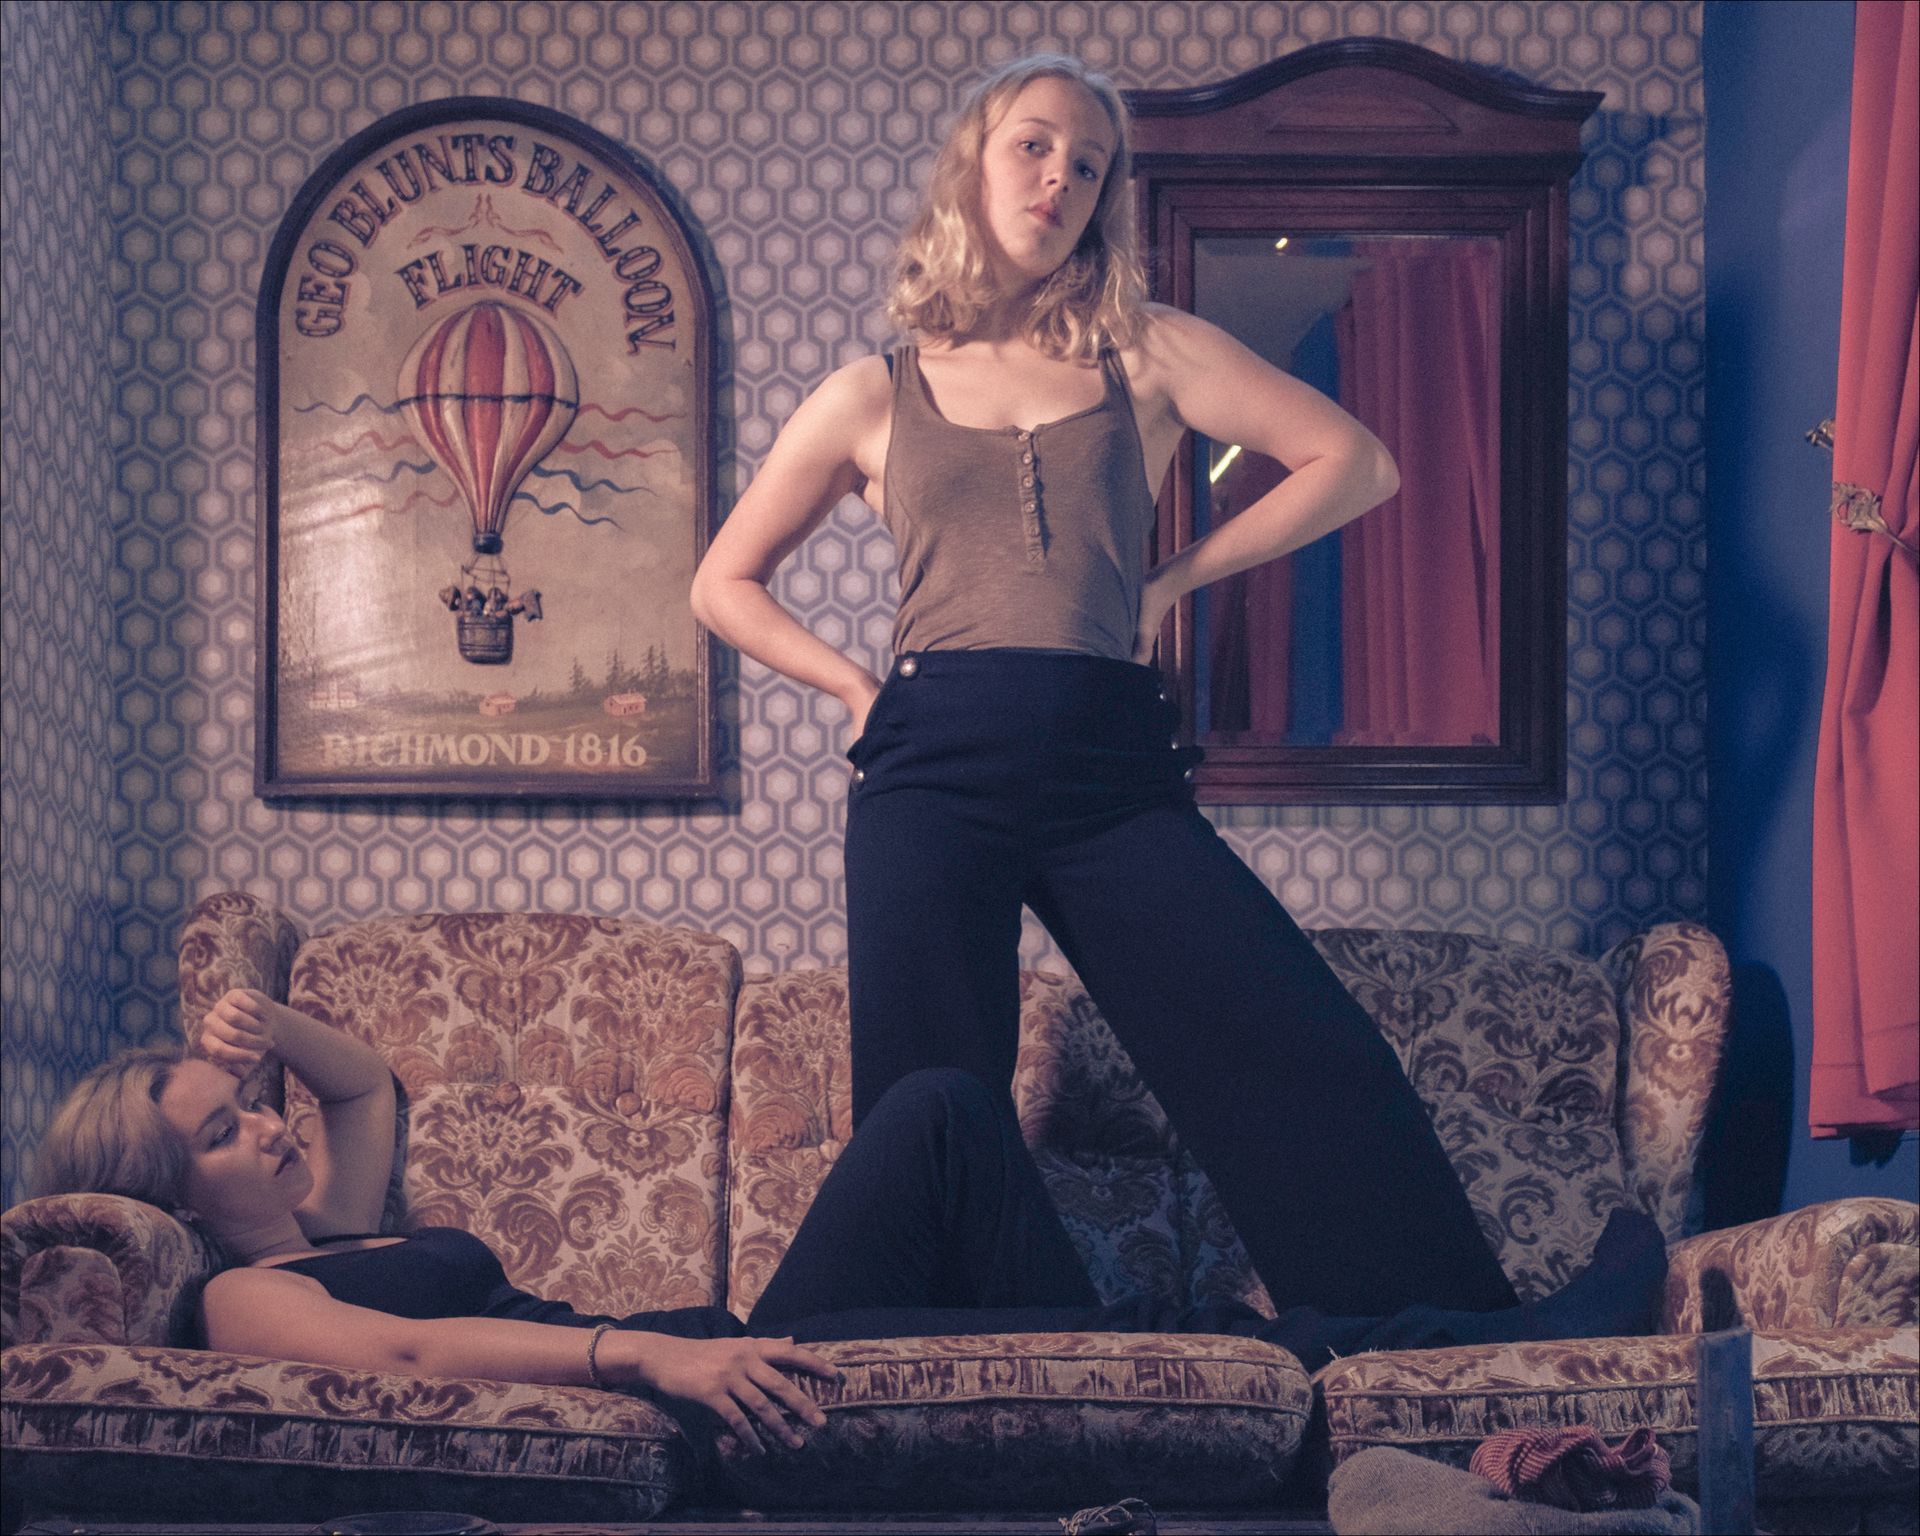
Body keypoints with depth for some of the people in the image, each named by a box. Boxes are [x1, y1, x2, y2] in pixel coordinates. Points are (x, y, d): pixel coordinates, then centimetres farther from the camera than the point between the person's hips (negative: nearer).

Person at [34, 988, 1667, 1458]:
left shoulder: (335, 1234, 26)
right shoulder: (245, 1296, -1)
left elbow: (370, 1082, 42)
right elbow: (402, 1349, -20)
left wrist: (270, 1028, 21)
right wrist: (650, 1351, -31)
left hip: (726, 1351, 9)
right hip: (723, 1386, -9)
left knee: (945, 1110, -5)